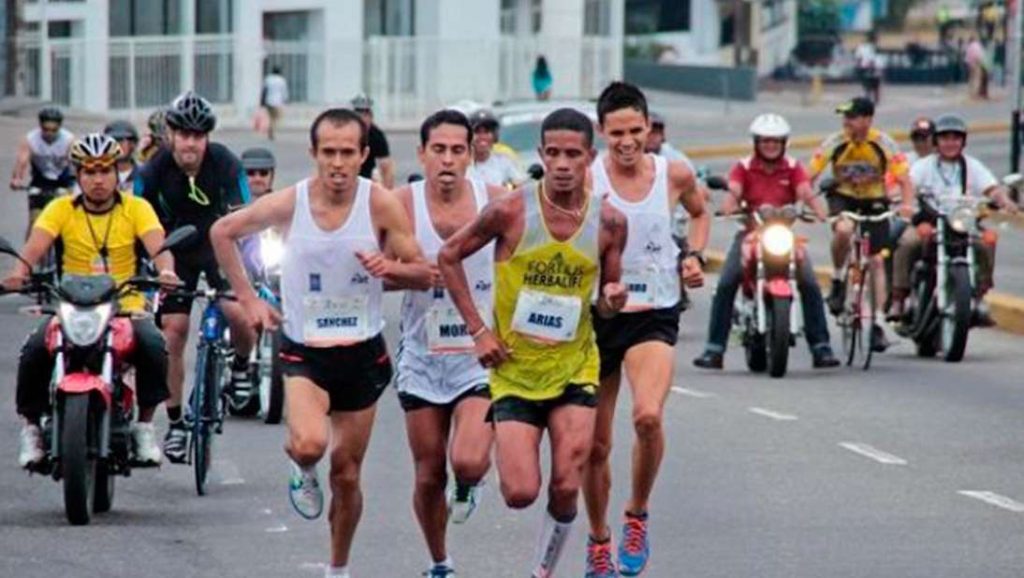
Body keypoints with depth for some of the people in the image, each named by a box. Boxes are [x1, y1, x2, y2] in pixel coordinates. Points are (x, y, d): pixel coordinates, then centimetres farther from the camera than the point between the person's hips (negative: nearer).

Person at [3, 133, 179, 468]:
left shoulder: (136, 208, 3)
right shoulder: (61, 210, 4)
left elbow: (157, 245, -13)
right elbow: (36, 245, -11)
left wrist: (166, 271, -37)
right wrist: (19, 272, -35)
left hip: (126, 308, -1)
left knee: (153, 346, -30)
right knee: (34, 350, -25)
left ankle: (145, 425, -10)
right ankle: (32, 427, -3)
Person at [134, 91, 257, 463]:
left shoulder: (224, 163, -20)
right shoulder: (154, 171, -18)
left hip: (217, 247, -1)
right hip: (174, 254, 1)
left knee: (238, 313, -24)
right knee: (173, 334, -6)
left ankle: (242, 366, 10)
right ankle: (176, 424, 6)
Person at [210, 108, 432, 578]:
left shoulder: (381, 205, -9)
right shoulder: (288, 204, -10)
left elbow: (425, 274, -3)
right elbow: (223, 232, 8)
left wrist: (390, 268, -25)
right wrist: (247, 299, 5)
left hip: (362, 352, 1)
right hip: (304, 350, -1)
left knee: (346, 474, 9)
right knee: (310, 444, -28)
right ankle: (300, 469, 9)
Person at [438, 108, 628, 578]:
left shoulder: (609, 222, -4)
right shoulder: (510, 211, -13)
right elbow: (449, 256, 0)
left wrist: (613, 301, -15)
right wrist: (478, 330, -5)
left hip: (574, 368, 2)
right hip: (513, 368, -2)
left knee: (566, 490, -10)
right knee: (520, 494, -8)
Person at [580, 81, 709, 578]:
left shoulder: (674, 175, 0)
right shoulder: (586, 182, -7)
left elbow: (699, 213, 21)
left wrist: (694, 256, 5)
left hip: (655, 316, 0)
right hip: (597, 316, 0)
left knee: (648, 416, -26)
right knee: (595, 445, 8)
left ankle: (637, 517, -3)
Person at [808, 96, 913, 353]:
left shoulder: (884, 144, -17)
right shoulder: (835, 143, -17)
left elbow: (903, 179, -18)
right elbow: (809, 176, -17)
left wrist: (907, 204, -37)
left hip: (874, 201, 1)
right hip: (843, 197, -1)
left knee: (877, 261, -2)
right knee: (843, 229, -35)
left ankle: (877, 324, 5)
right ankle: (837, 279, -10)